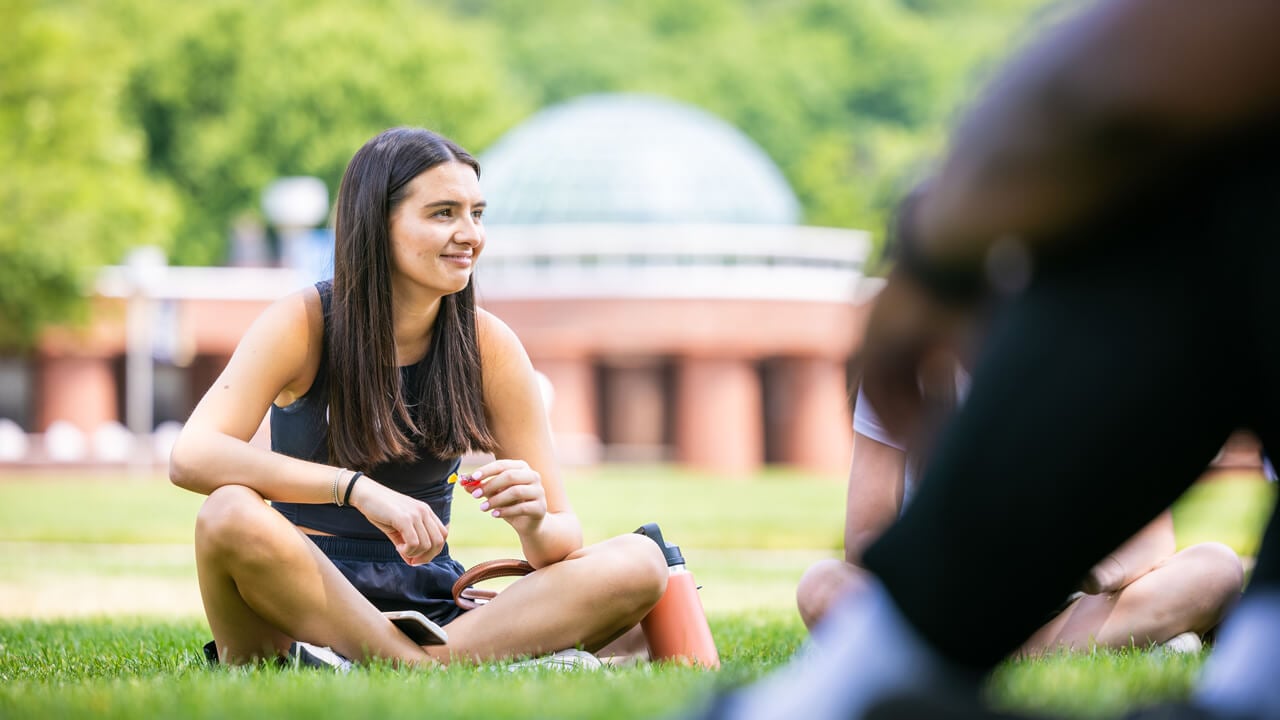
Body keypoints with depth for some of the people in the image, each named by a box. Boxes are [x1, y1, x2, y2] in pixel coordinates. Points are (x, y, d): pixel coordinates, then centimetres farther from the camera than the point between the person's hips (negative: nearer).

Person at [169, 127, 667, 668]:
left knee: (638, 564, -18)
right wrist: (358, 489, -35)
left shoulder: (488, 345, 1)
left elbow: (564, 539, 1)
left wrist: (534, 525, -24)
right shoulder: (304, 324, -7)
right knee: (230, 516, -36)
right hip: (301, 602, -3)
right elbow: (191, 456, -24)